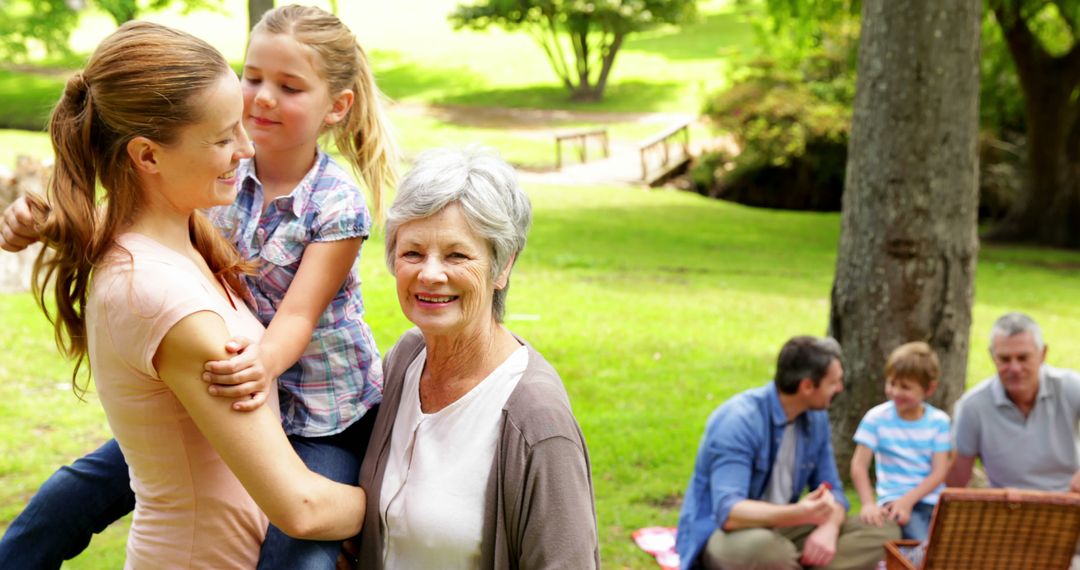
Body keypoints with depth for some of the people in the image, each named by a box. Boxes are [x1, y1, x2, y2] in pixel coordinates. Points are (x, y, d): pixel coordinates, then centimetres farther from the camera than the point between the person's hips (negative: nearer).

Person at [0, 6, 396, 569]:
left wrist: (265, 362, -46)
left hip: (322, 420, -4)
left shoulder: (338, 206, -17)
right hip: (226, 396, 5)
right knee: (74, 492, 3)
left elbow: (298, 316, -23)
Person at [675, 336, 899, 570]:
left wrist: (828, 528, -21)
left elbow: (831, 490, 4)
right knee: (765, 547, -42)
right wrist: (798, 514, -48)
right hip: (723, 534, -7)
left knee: (883, 533, -7)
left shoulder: (816, 418, 1)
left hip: (779, 527, 8)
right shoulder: (738, 420, -23)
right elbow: (729, 512, -32)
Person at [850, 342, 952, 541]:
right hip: (894, 499, -3)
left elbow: (939, 472, -3)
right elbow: (859, 465, -6)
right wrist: (868, 504, -22)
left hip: (931, 498, 3)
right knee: (923, 545, -30)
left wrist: (908, 500, -17)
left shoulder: (939, 421, 3)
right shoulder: (877, 418, -1)